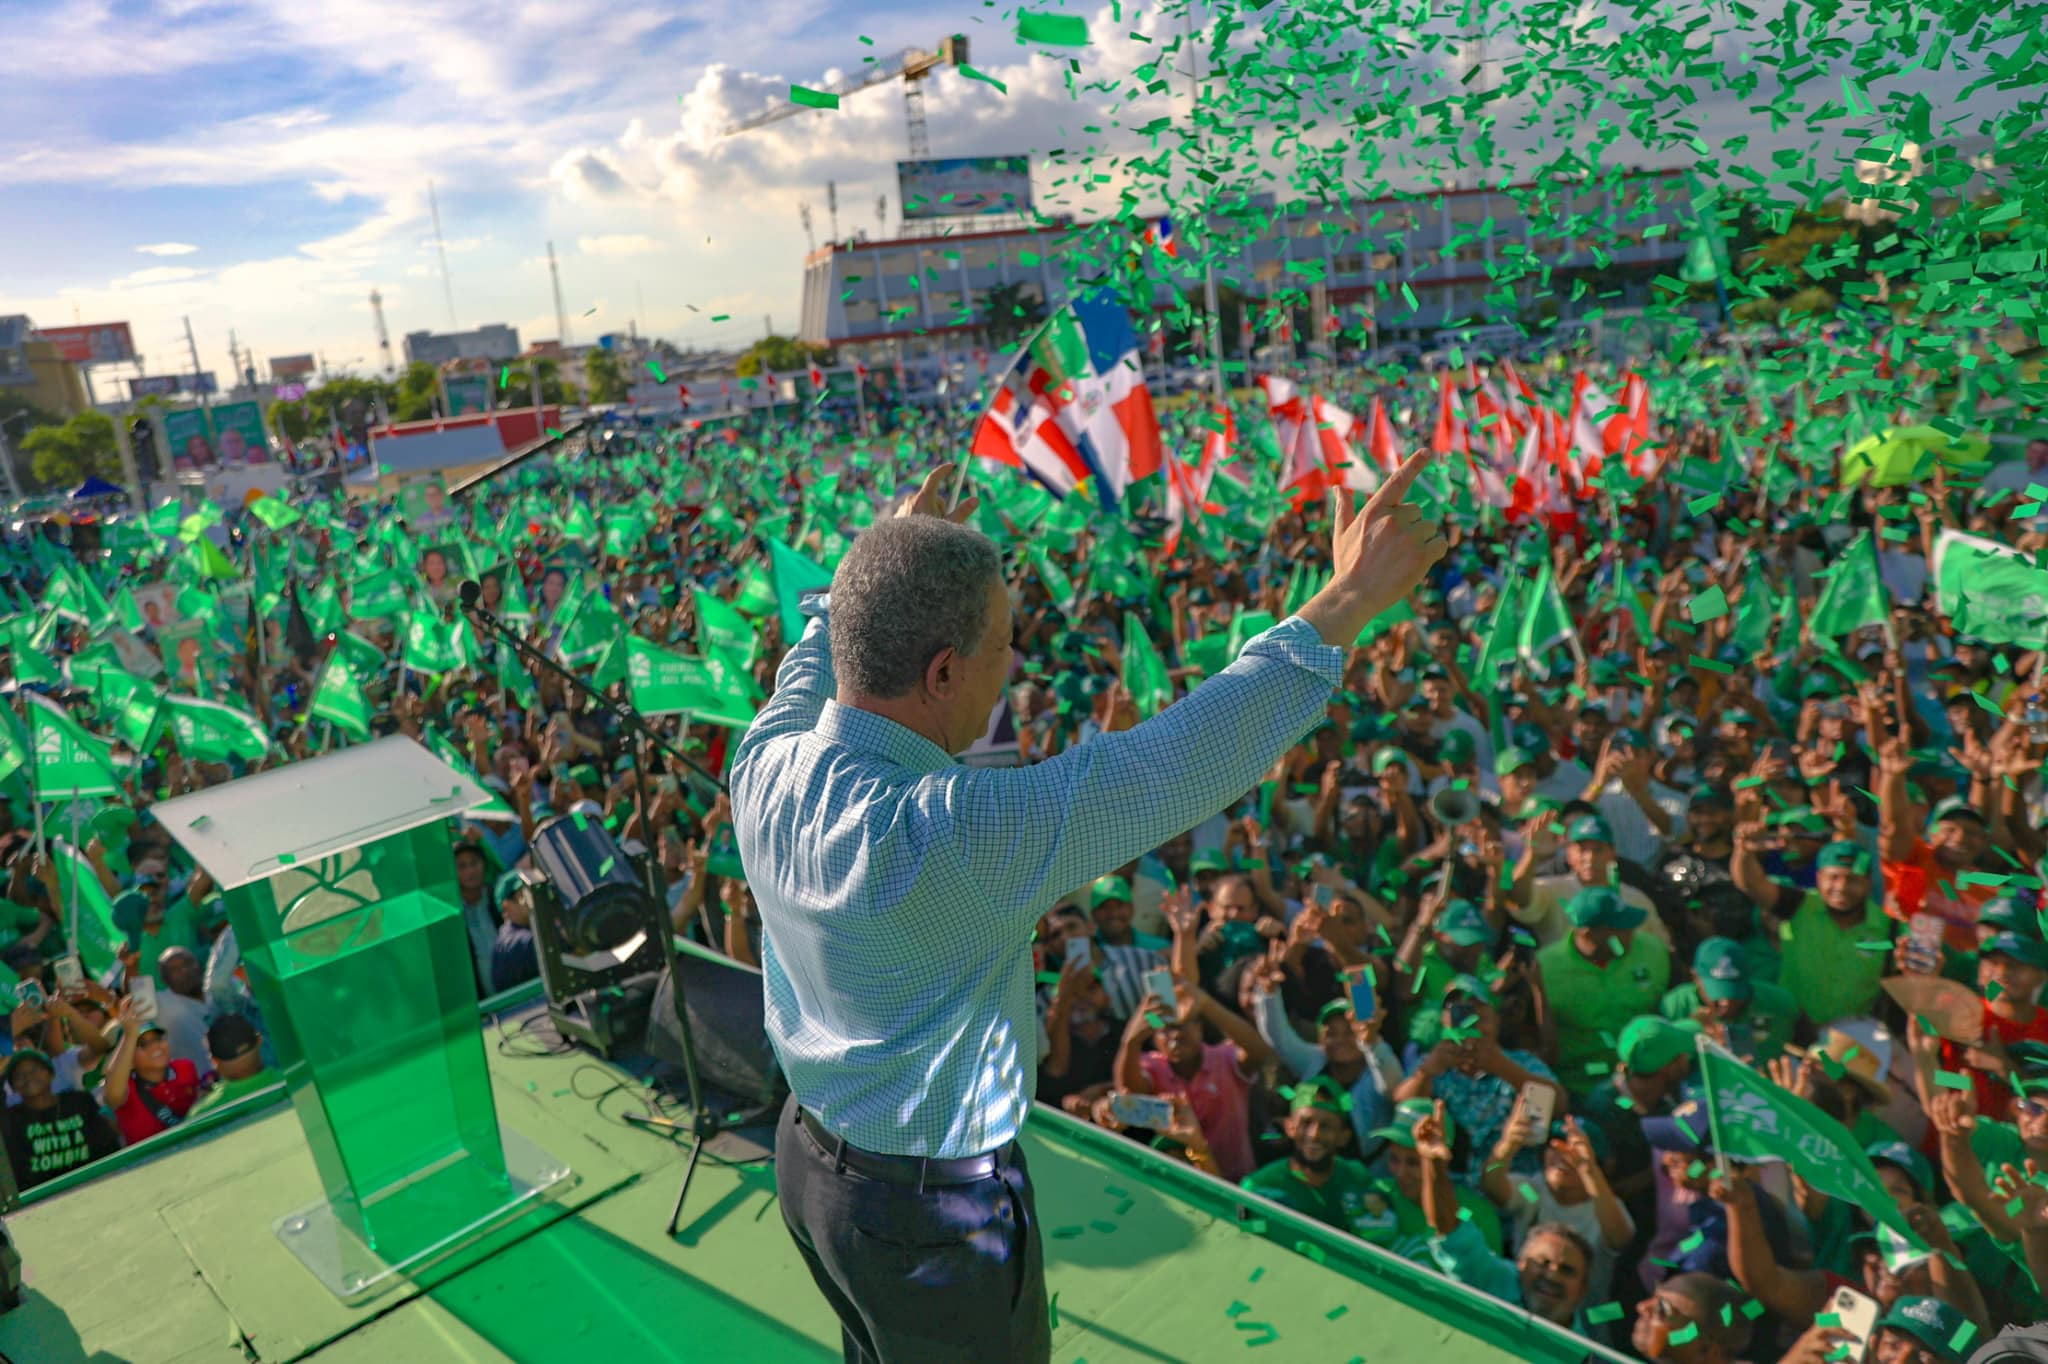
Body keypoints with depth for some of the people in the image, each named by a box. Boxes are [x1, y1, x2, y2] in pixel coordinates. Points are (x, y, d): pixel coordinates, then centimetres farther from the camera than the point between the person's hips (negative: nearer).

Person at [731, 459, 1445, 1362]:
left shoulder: (766, 763, -15)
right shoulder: (950, 835, -37)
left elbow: (821, 655, 8)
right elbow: (1183, 763, -34)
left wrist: (885, 560, 24)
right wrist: (1348, 601, -26)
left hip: (810, 1153, 7)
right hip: (934, 1210, -7)